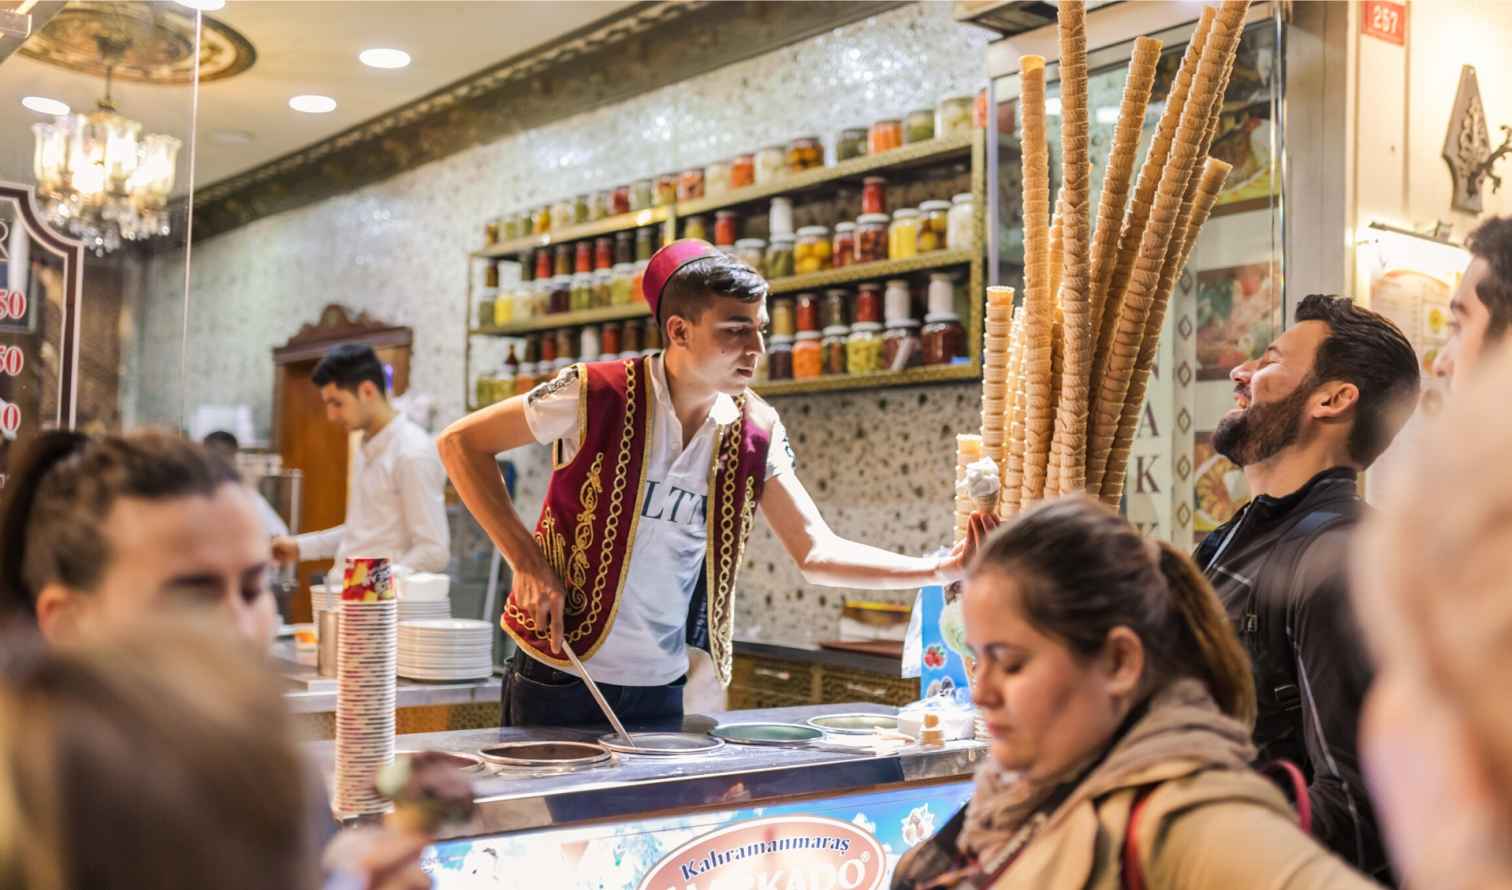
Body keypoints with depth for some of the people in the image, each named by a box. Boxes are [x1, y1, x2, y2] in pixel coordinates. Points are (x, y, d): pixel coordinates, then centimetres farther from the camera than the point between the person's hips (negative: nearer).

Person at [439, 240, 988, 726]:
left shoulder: (756, 433, -3)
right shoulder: (599, 395, -16)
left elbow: (816, 554, -3)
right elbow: (460, 443, -8)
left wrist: (939, 569, -15)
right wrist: (526, 560, -17)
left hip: (663, 689, 4)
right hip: (560, 683, -4)